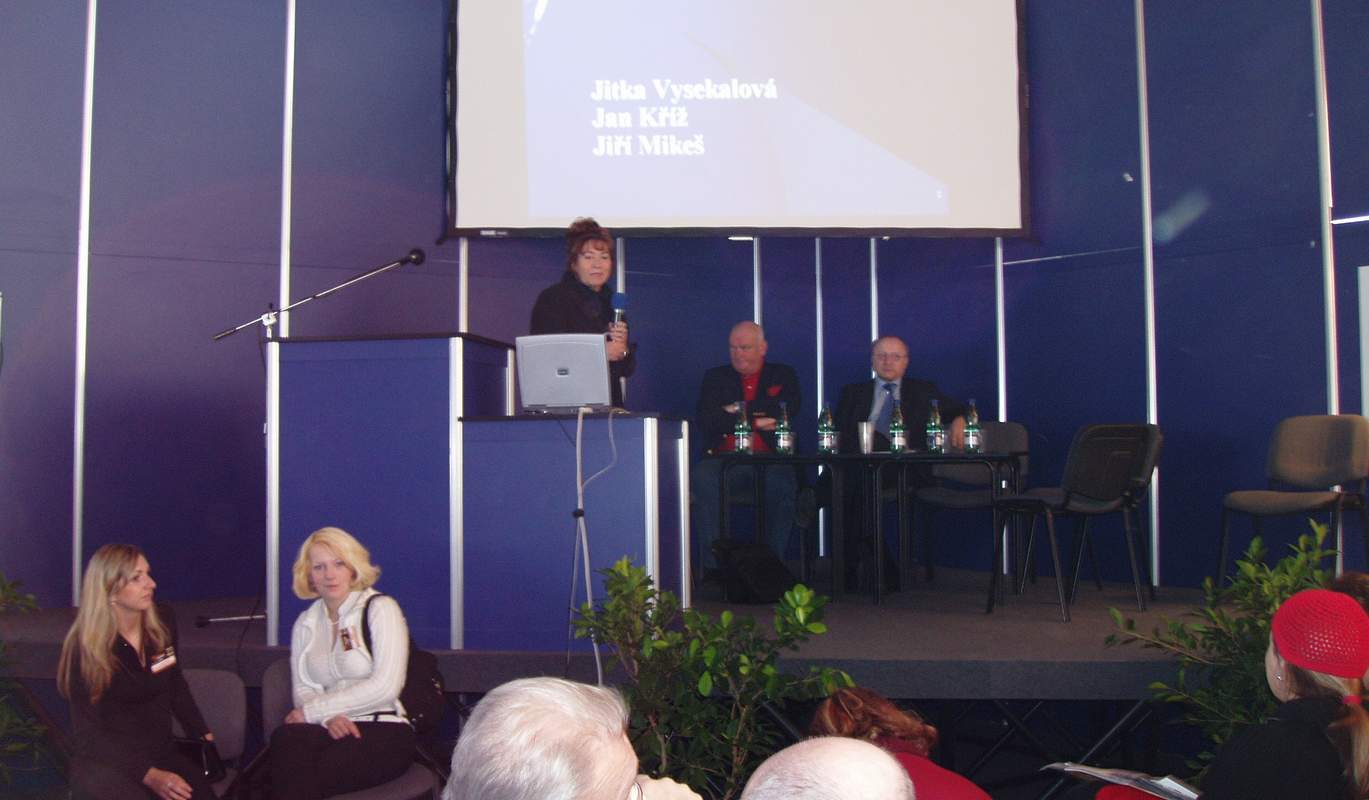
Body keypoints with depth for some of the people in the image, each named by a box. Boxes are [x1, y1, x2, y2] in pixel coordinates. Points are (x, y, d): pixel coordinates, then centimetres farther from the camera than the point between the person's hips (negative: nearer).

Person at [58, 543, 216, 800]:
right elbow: (90, 732, -11)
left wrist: (202, 733, 8)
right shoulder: (84, 647, -10)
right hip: (105, 762, -4)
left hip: (161, 752, 4)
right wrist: (148, 775, -20)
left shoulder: (163, 621, 1)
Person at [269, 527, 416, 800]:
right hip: (334, 728, 4)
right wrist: (328, 716, -12)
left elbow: (386, 687, -9)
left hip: (383, 730, -4)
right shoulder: (306, 622, 19)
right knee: (287, 737, -32)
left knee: (294, 775, -32)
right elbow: (303, 689, 11)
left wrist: (313, 710, -7)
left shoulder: (380, 608, 2)